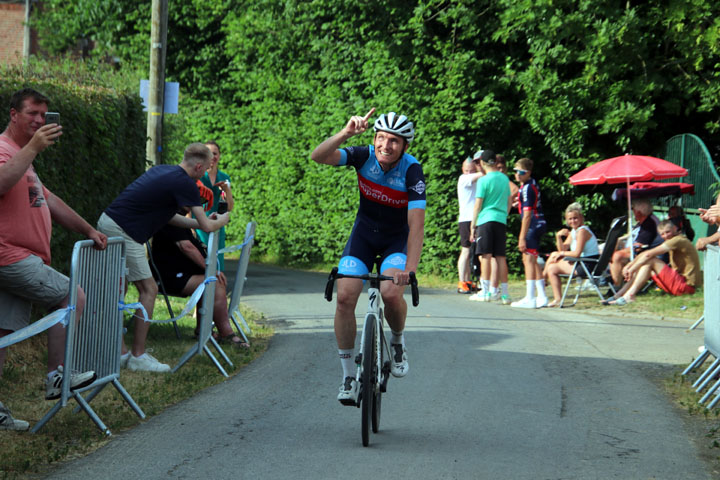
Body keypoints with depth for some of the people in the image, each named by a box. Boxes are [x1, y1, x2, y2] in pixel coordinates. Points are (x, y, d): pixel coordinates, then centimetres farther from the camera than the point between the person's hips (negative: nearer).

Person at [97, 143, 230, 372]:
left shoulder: (162, 171, 18)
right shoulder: (185, 183, -8)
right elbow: (207, 227, -4)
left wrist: (195, 223, 28)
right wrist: (222, 220, 17)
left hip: (107, 223, 10)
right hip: (122, 232, -10)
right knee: (148, 289, -3)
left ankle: (120, 353, 20)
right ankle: (138, 356, -1)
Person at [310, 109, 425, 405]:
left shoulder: (411, 170, -24)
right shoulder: (364, 156, -17)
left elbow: (416, 223, -31)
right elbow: (318, 157, -31)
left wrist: (410, 268, -42)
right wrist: (346, 133, -46)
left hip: (398, 239, -2)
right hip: (364, 233, 2)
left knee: (391, 294, -28)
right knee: (345, 296, -15)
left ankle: (398, 341, 7)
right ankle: (349, 375, -1)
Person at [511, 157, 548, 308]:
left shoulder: (527, 188, -16)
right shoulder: (532, 184, 14)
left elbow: (527, 214, -20)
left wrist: (522, 237, -21)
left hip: (533, 226, -11)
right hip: (539, 224, 11)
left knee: (529, 259, -12)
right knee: (532, 261, 15)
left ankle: (530, 299, -15)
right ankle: (541, 297, 18)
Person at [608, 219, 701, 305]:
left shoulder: (679, 240, -14)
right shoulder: (671, 241, 17)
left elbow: (649, 254, -18)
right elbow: (647, 253, 12)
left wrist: (632, 269, -10)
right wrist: (629, 266, 0)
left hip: (686, 285, -10)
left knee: (650, 260, -15)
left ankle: (630, 295, -19)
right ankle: (619, 295, 0)